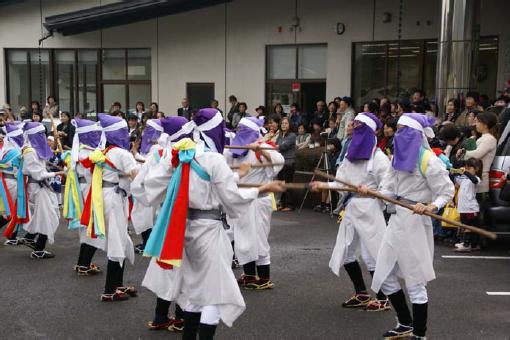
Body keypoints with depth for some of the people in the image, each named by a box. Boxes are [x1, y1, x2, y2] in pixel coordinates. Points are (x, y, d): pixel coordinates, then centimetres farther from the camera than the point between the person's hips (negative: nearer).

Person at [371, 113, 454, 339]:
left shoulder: (427, 159, -14)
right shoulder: (401, 157, 10)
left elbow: (447, 192, -14)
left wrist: (430, 207, -30)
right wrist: (371, 192, 1)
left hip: (414, 223, -9)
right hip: (396, 221, 9)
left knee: (415, 283, 2)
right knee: (384, 276, 15)